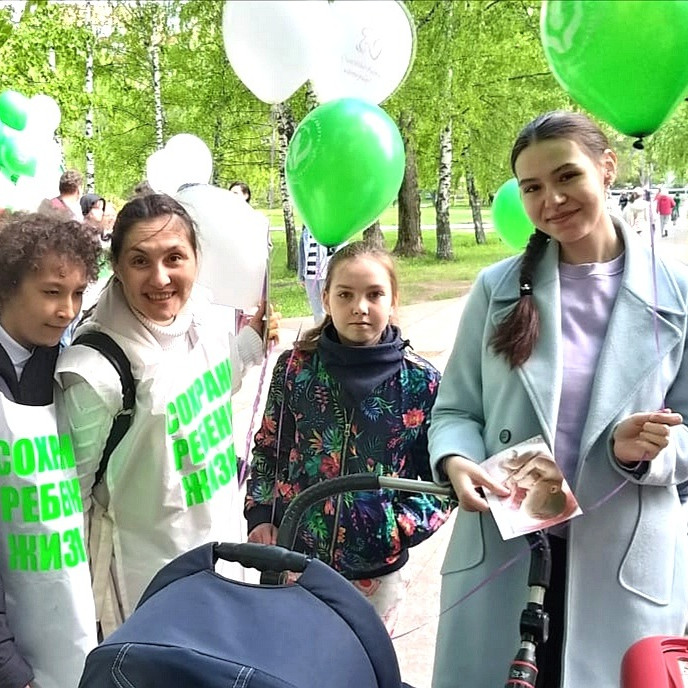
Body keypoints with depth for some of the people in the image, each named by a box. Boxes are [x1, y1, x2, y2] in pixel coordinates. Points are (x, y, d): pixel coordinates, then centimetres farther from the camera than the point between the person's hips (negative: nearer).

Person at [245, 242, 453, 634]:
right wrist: (260, 517, -5)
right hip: (292, 559, 1)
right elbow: (267, 452, 6)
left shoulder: (421, 382, -7)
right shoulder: (295, 368, -4)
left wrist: (401, 529, -14)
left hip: (377, 570, -1)